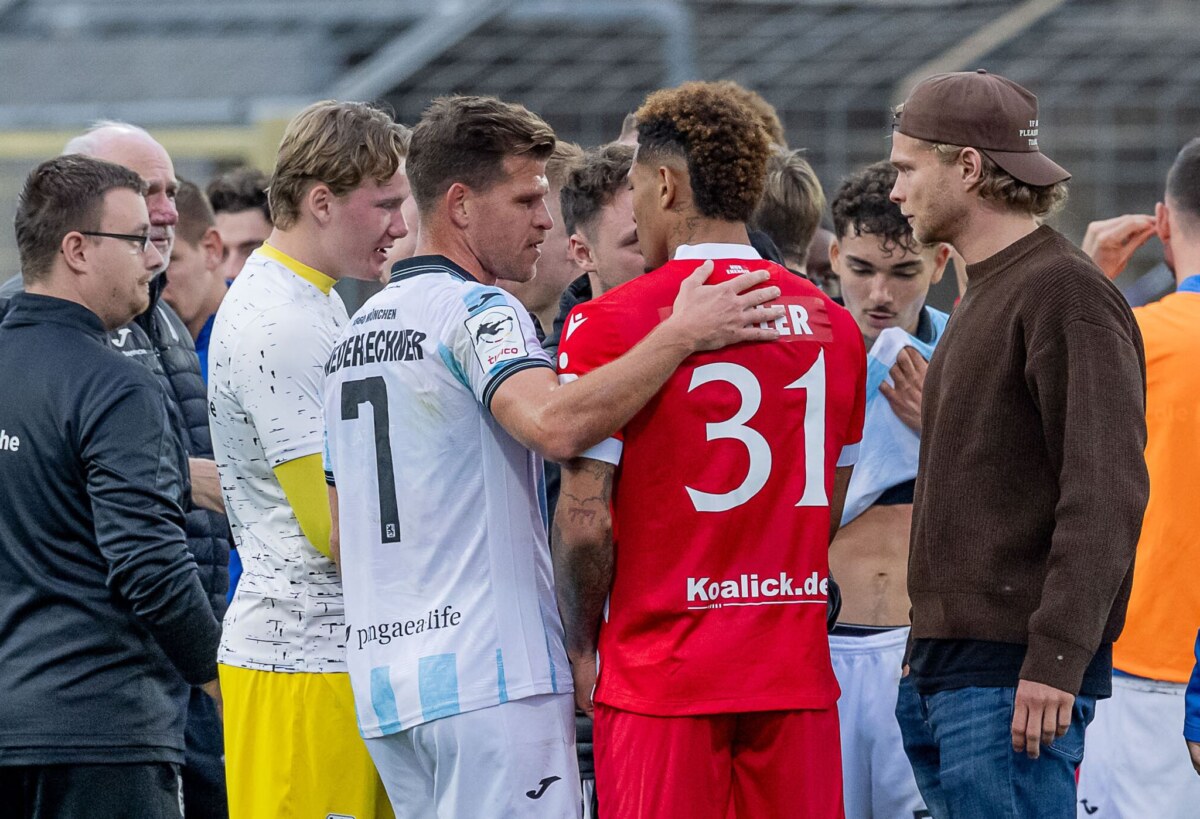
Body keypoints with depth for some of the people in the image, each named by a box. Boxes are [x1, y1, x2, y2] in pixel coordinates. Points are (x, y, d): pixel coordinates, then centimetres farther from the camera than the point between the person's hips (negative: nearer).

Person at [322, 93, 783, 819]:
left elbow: (342, 532, 22)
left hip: (385, 672, 9)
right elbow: (556, 425, -30)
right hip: (492, 675, -9)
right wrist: (681, 335, -25)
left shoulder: (358, 332, 19)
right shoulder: (476, 310, -9)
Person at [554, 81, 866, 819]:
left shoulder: (610, 325, -8)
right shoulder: (832, 324, 8)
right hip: (795, 674, 4)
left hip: (663, 675, -4)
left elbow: (585, 521, -11)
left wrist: (581, 649, 2)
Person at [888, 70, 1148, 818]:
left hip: (1018, 675, -10)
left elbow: (1106, 495, -19)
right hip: (946, 670, 10)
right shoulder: (986, 297, 20)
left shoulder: (1065, 293, -11)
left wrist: (1056, 659, -24)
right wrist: (928, 657, 18)